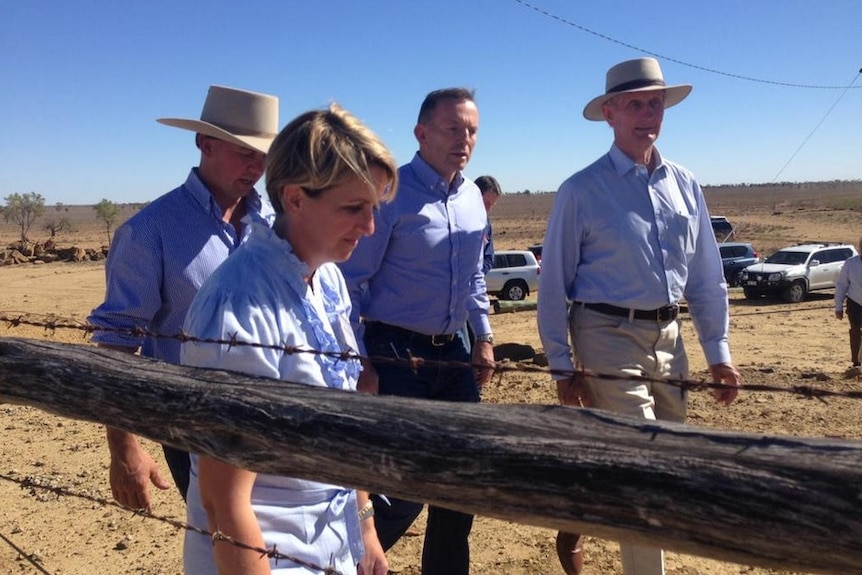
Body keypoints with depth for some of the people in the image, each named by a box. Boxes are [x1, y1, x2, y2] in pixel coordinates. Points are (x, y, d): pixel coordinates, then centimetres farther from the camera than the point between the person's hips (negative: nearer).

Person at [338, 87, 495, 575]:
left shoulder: (473, 198, 9)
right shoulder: (390, 195, -13)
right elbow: (352, 280, -13)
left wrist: (484, 337, 14)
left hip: (454, 352, 7)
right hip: (396, 353, -7)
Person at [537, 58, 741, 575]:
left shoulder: (686, 186, 9)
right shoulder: (582, 191, -7)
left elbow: (707, 275, 12)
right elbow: (554, 285, -5)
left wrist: (719, 352, 7)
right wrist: (562, 366, -7)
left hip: (668, 336, 6)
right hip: (609, 335, -6)